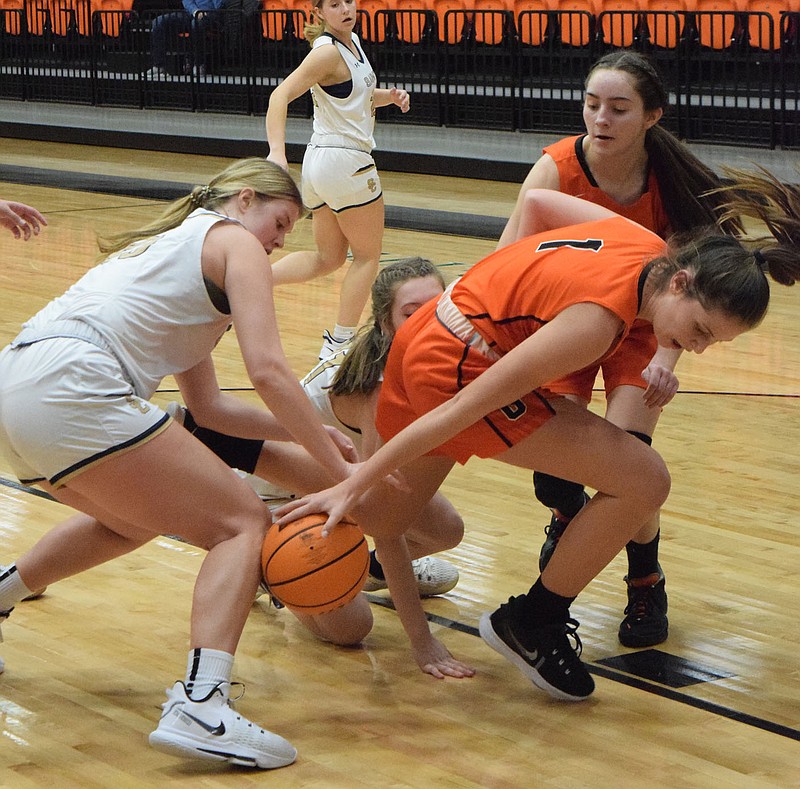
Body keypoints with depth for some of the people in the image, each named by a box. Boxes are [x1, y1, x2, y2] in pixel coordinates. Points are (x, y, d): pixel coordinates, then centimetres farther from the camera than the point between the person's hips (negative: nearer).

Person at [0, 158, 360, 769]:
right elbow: (268, 370, -6)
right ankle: (199, 707, -23)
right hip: (69, 386, -9)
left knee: (132, 519, 35)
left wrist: (308, 431, 23)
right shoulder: (235, 242, 8)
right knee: (243, 524, -4)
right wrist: (342, 470, -3)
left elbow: (209, 403, 30)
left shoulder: (176, 242, 34)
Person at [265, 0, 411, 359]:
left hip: (319, 160, 9)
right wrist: (277, 151, -39)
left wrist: (389, 96, 3)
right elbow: (281, 95, -26)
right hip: (346, 161, -9)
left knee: (328, 258, 17)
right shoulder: (328, 51, -16)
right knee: (367, 255, 6)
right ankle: (339, 344, 8)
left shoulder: (352, 41, 10)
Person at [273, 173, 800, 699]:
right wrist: (355, 486, -24)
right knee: (643, 482, -11)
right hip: (459, 366, -9)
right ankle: (530, 623, 5)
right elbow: (464, 408, -27)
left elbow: (538, 201, 16)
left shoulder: (645, 243, -4)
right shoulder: (598, 319, -27)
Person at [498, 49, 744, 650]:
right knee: (555, 478, -11)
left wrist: (667, 358, -36)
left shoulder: (670, 179, -23)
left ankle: (647, 585, 9)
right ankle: (569, 513, 30)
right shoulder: (558, 168, -27)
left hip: (638, 325, 0)